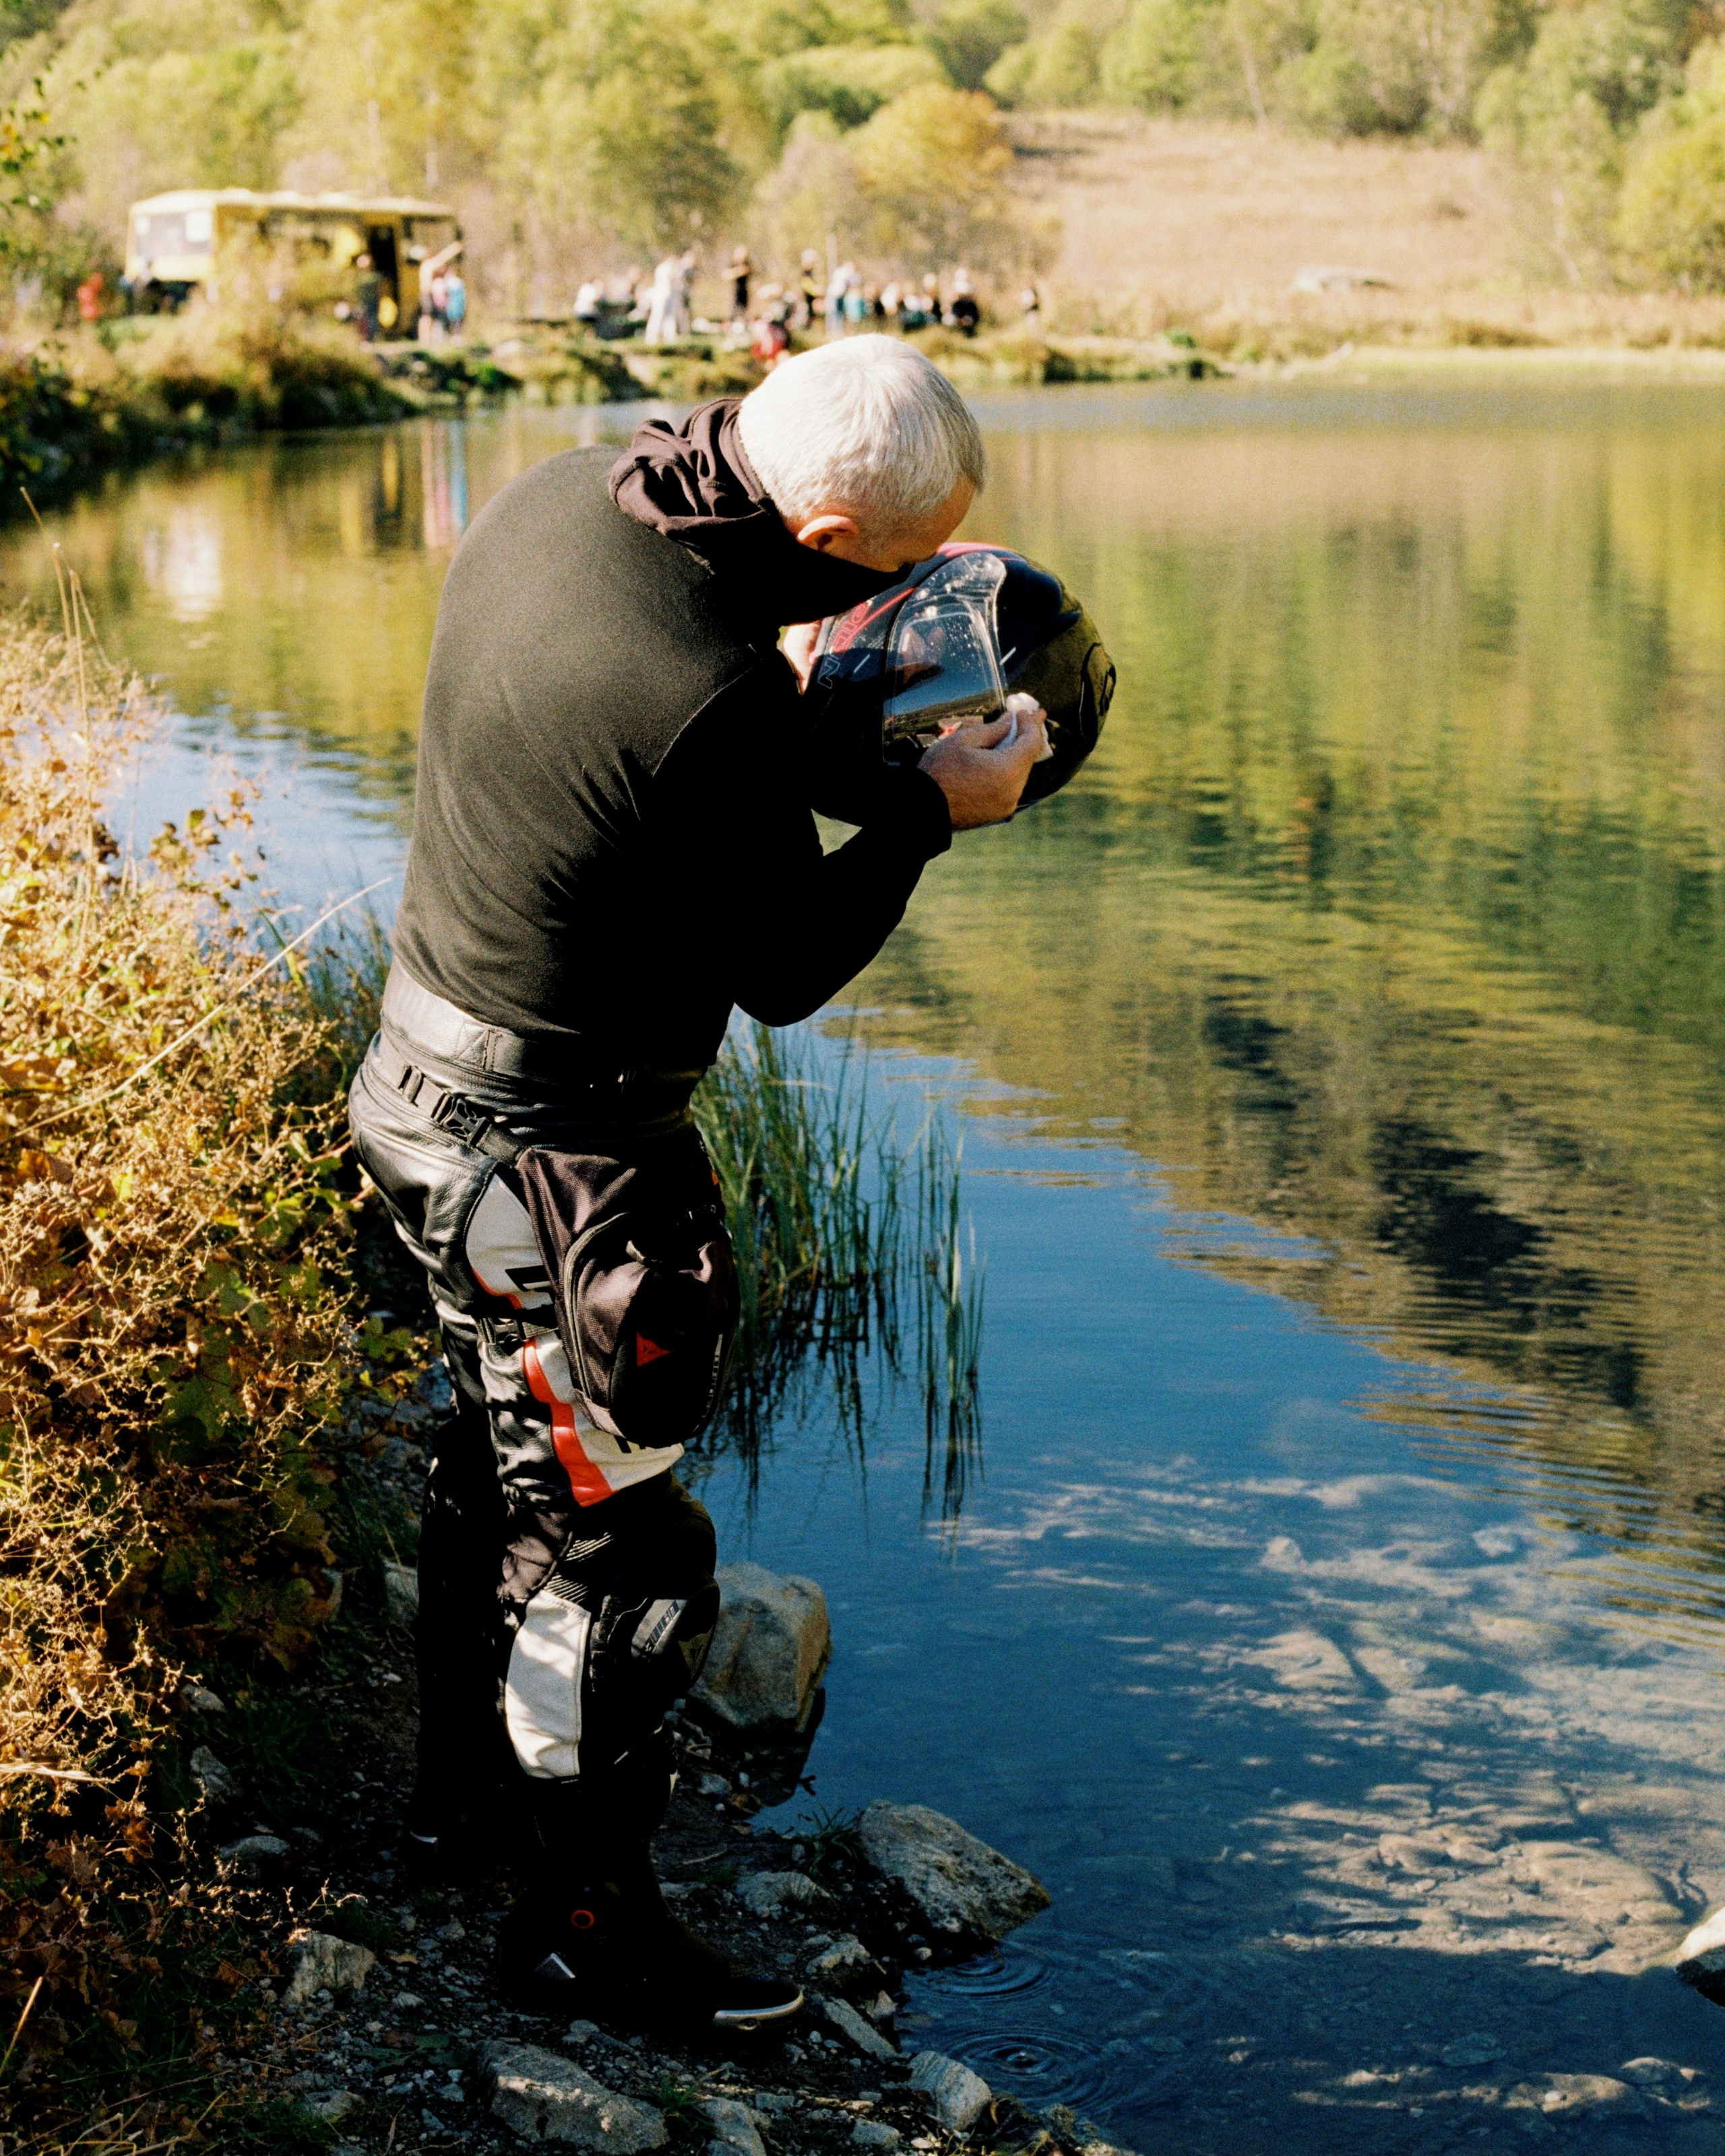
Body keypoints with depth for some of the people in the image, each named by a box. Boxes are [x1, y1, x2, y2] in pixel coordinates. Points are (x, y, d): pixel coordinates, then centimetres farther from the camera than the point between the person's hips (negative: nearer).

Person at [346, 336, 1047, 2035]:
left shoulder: (555, 496, -5)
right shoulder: (710, 703, -31)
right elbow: (783, 972, -18)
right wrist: (927, 812, -7)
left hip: (432, 1063, 10)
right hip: (557, 1147, -10)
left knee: (502, 1442, 26)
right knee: (610, 1536, 5)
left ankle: (463, 1771, 45)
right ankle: (581, 1922, 20)